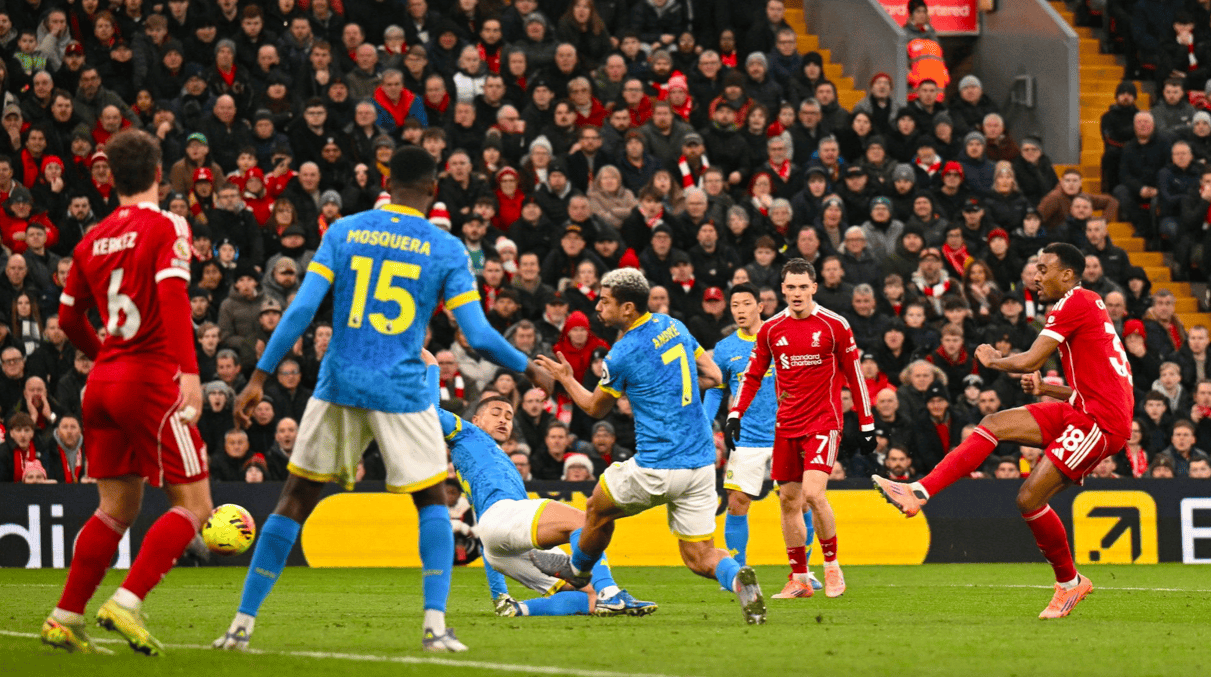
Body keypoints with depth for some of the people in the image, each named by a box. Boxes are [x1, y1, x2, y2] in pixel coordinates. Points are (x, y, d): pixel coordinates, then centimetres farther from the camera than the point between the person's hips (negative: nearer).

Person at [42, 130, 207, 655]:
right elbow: (173, 298, -21)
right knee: (193, 504, -3)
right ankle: (126, 603, -16)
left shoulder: (93, 240, 12)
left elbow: (69, 319, 20)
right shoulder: (166, 228, -7)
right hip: (151, 380, -7)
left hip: (103, 380, 7)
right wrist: (188, 371, -27)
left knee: (117, 508, 15)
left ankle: (64, 618, 12)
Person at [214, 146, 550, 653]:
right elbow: (479, 336, -3)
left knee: (296, 500, 11)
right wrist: (527, 367, 15)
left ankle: (243, 622, 9)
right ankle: (435, 625, -1)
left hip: (338, 387, 2)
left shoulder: (344, 232, 4)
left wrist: (260, 376, 1)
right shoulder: (445, 249, -1)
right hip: (402, 393, -2)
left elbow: (301, 310, -2)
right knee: (432, 502, 13)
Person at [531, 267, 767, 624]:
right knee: (700, 557, 8)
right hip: (701, 462, 6)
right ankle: (737, 578, -22)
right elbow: (713, 376, 16)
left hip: (656, 469, -6)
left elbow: (595, 408, 5)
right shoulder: (673, 326, 7)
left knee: (598, 511, 23)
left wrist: (565, 378, 21)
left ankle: (577, 569, 46)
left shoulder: (622, 355, -12)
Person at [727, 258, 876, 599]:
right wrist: (736, 413, 0)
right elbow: (753, 375, 14)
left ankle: (832, 565, -2)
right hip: (787, 426, 4)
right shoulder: (771, 330, 6)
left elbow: (855, 375, 2)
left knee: (813, 492, -20)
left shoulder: (834, 325, -3)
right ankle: (799, 578, 14)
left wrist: (867, 425, 2)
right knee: (789, 501, 4)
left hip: (823, 423, -4)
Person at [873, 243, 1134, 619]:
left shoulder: (1074, 303, -10)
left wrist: (993, 361, 4)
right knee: (994, 425, 0)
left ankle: (1069, 583, 8)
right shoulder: (1088, 305, 21)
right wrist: (1044, 388, 15)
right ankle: (917, 493, -6)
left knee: (1030, 499, -11)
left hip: (1101, 420, -10)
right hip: (1083, 409, 10)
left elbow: (1029, 362, -15)